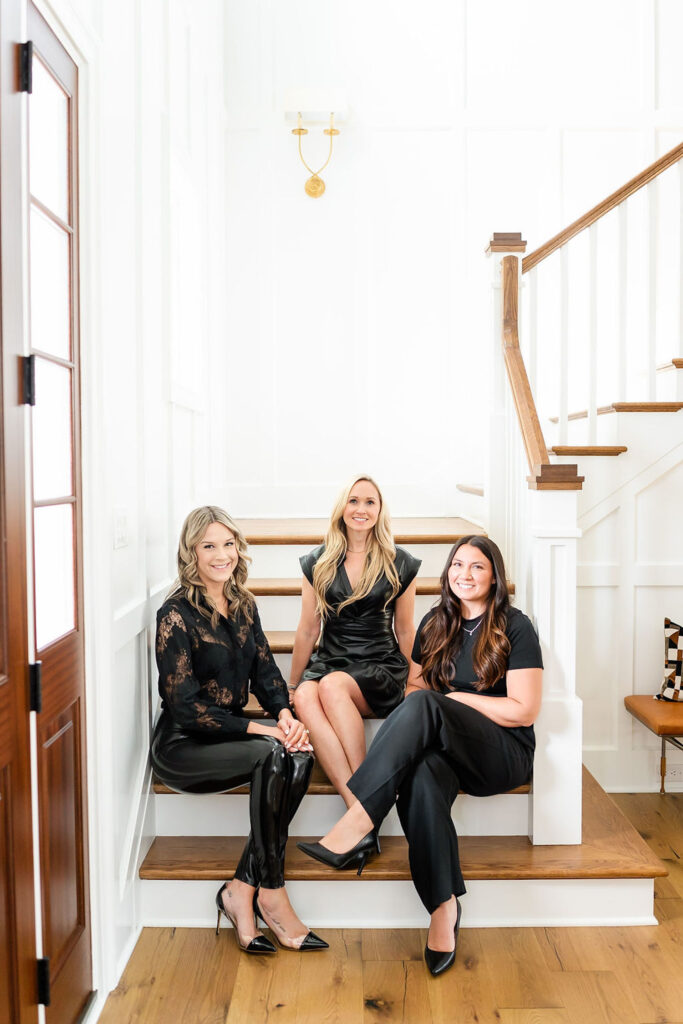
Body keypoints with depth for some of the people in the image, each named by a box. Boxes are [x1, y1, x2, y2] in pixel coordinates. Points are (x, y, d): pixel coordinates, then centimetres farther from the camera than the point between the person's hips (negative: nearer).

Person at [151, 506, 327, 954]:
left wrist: (284, 713, -13)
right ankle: (270, 893, -16)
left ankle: (241, 889, -15)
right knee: (271, 754, -30)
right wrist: (256, 729, -21)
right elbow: (184, 705, -17)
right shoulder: (176, 614, -14)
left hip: (231, 731, 6)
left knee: (300, 754, -23)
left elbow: (265, 669, 8)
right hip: (182, 745, -6)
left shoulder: (243, 605, 7)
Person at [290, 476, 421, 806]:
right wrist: (291, 685, 16)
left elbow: (405, 631, 12)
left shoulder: (399, 564, 5)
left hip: (381, 665, -2)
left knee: (332, 686, -34)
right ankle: (357, 803, -39)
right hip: (329, 660, 2)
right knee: (304, 697, -33)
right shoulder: (318, 563, 9)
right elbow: (308, 631, 14)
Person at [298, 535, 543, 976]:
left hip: (506, 751, -3)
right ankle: (444, 905, -27)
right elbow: (415, 683, 18)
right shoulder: (435, 622, 15)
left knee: (424, 706, -33)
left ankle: (356, 827, -37)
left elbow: (524, 711, -7)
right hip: (444, 746, 4)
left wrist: (452, 698, -8)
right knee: (422, 774, -36)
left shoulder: (515, 627, -1)